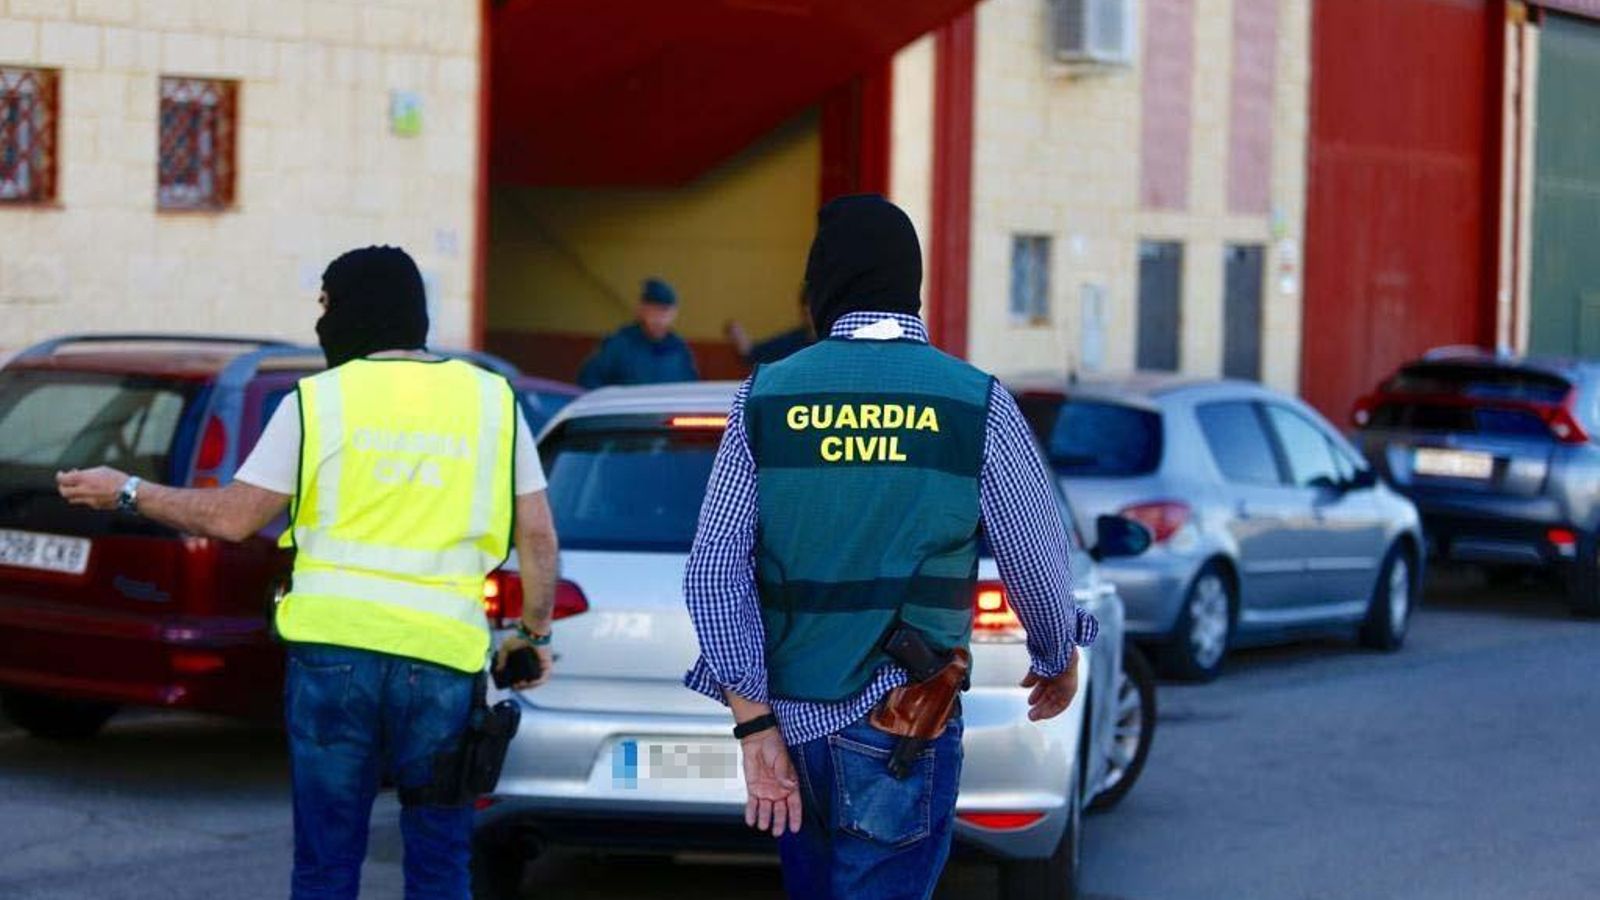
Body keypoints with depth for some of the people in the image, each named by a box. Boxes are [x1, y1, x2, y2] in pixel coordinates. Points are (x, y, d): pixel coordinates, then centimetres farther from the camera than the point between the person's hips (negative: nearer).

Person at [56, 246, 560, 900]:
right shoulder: (492, 398, 7)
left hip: (334, 646, -1)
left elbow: (233, 517, 2)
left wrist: (127, 494, 15)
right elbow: (538, 536, 6)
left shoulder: (318, 400, 1)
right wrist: (536, 630, 19)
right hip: (444, 652, 1)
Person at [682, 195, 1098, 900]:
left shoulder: (764, 398, 1)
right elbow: (1038, 562, 0)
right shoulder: (977, 404, -5)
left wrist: (756, 727, -4)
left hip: (790, 721, 3)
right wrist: (1058, 663, 21)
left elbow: (715, 570, -5)